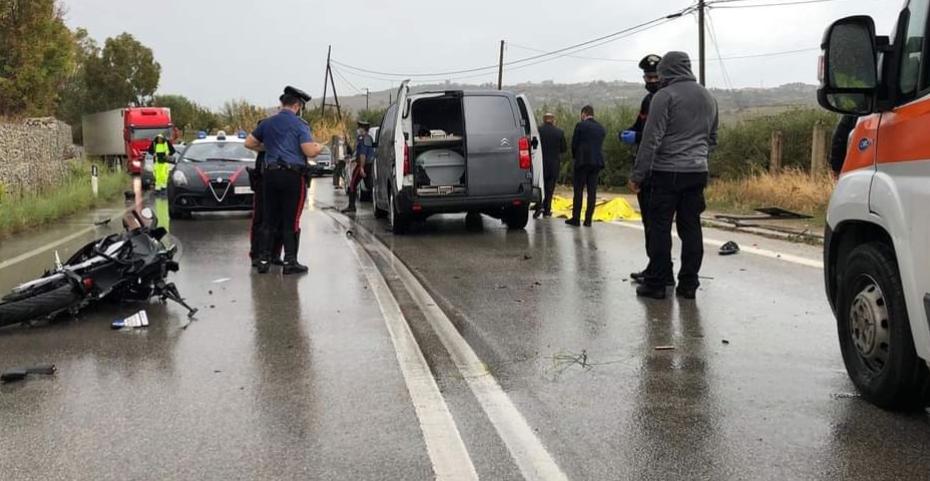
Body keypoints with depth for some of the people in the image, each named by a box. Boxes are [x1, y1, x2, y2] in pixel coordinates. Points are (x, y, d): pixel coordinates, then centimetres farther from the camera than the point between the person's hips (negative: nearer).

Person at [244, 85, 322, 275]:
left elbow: (249, 143, 16)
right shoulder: (299, 124, -6)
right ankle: (290, 261, 1)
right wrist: (319, 147, 7)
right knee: (291, 221, 0)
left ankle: (264, 260, 11)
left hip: (270, 174, 5)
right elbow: (310, 151, -13)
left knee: (268, 219, 10)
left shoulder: (267, 123, 11)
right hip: (293, 176, -5)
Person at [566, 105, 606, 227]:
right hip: (597, 162, 5)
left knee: (578, 190, 1)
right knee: (592, 191, 4)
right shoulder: (601, 128, 10)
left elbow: (574, 144, -4)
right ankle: (588, 219, 5)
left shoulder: (580, 125, -6)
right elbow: (600, 145, 11)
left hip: (582, 161, -5)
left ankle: (576, 218, 2)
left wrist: (575, 157, 11)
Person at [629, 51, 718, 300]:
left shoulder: (665, 96, -8)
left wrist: (638, 174, -10)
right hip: (698, 172, 6)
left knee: (660, 228, 0)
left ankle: (656, 284, 2)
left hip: (667, 172, -6)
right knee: (691, 228, 8)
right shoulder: (708, 98, 15)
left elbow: (652, 139, -12)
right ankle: (688, 284, 10)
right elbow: (712, 139, 23)